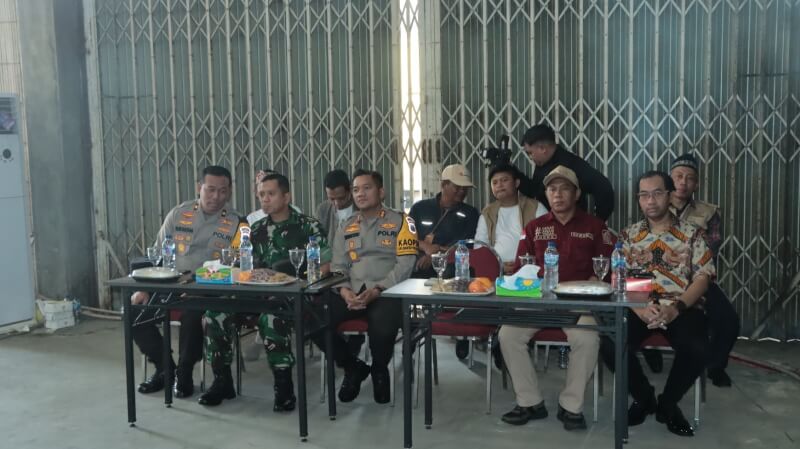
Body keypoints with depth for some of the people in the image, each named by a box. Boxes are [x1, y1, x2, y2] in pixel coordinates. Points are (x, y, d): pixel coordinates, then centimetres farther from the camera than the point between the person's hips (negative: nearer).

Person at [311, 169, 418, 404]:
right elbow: (338, 267, 15)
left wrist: (377, 290, -17)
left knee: (382, 328, -37)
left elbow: (405, 264, -4)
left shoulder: (400, 222, 6)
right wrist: (344, 291, -8)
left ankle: (380, 370, 3)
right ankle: (353, 367, 5)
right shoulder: (346, 227, 20)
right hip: (351, 293, 4)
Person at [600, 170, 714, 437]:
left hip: (680, 308, -1)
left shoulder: (692, 233, 8)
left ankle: (668, 403, 1)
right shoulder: (629, 235, 12)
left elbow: (703, 277, 0)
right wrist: (639, 308, -17)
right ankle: (644, 398, 4)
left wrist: (676, 308, -18)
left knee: (697, 350, -32)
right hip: (639, 309, 1)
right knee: (610, 346, -28)